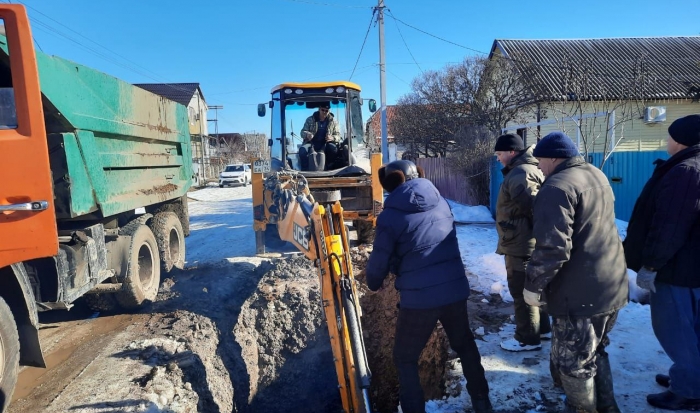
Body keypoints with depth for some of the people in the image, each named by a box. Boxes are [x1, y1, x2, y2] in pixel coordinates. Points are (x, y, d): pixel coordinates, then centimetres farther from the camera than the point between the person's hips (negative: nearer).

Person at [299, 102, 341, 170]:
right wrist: (307, 134, -19)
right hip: (312, 143, 1)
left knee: (333, 148, -36)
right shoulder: (310, 119, 11)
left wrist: (332, 138, -19)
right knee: (302, 150, -33)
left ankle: (329, 168, -19)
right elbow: (302, 132, 8)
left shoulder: (333, 121, 10)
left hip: (325, 144, 0)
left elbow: (338, 136, 7)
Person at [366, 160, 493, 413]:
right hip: (456, 289, 6)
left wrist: (373, 283, 18)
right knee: (465, 345, 28)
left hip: (419, 298, -5)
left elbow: (379, 260, -5)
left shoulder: (390, 216, -10)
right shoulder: (441, 202, 6)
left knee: (405, 358, 16)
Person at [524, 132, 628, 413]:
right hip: (611, 286, 10)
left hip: (579, 294, -10)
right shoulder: (597, 176, 11)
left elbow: (552, 247, -27)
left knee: (574, 363, 9)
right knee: (595, 352, 26)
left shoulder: (557, 187, -21)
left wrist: (533, 286, -16)